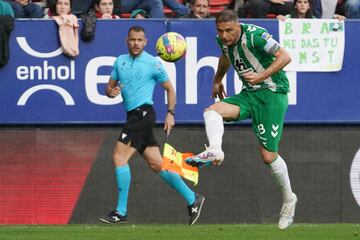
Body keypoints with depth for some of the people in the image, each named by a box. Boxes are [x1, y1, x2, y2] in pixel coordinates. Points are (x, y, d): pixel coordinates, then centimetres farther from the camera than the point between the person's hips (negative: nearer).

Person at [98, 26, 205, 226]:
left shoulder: (152, 63, -3)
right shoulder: (120, 61, 14)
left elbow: (169, 88, 4)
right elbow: (110, 86, 17)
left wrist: (171, 113, -5)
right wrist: (111, 91, -6)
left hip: (143, 113, -7)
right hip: (134, 116, 7)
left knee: (120, 156, -15)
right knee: (157, 164, 6)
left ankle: (121, 212, -12)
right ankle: (193, 199, 14)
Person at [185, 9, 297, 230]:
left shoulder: (254, 35, -19)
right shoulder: (223, 40, 3)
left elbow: (285, 57, -21)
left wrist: (262, 76, -27)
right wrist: (217, 80, 36)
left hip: (272, 92, -7)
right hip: (249, 94, 7)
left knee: (268, 155, -7)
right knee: (211, 111, -18)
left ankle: (289, 199, 14)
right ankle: (215, 151, -41)